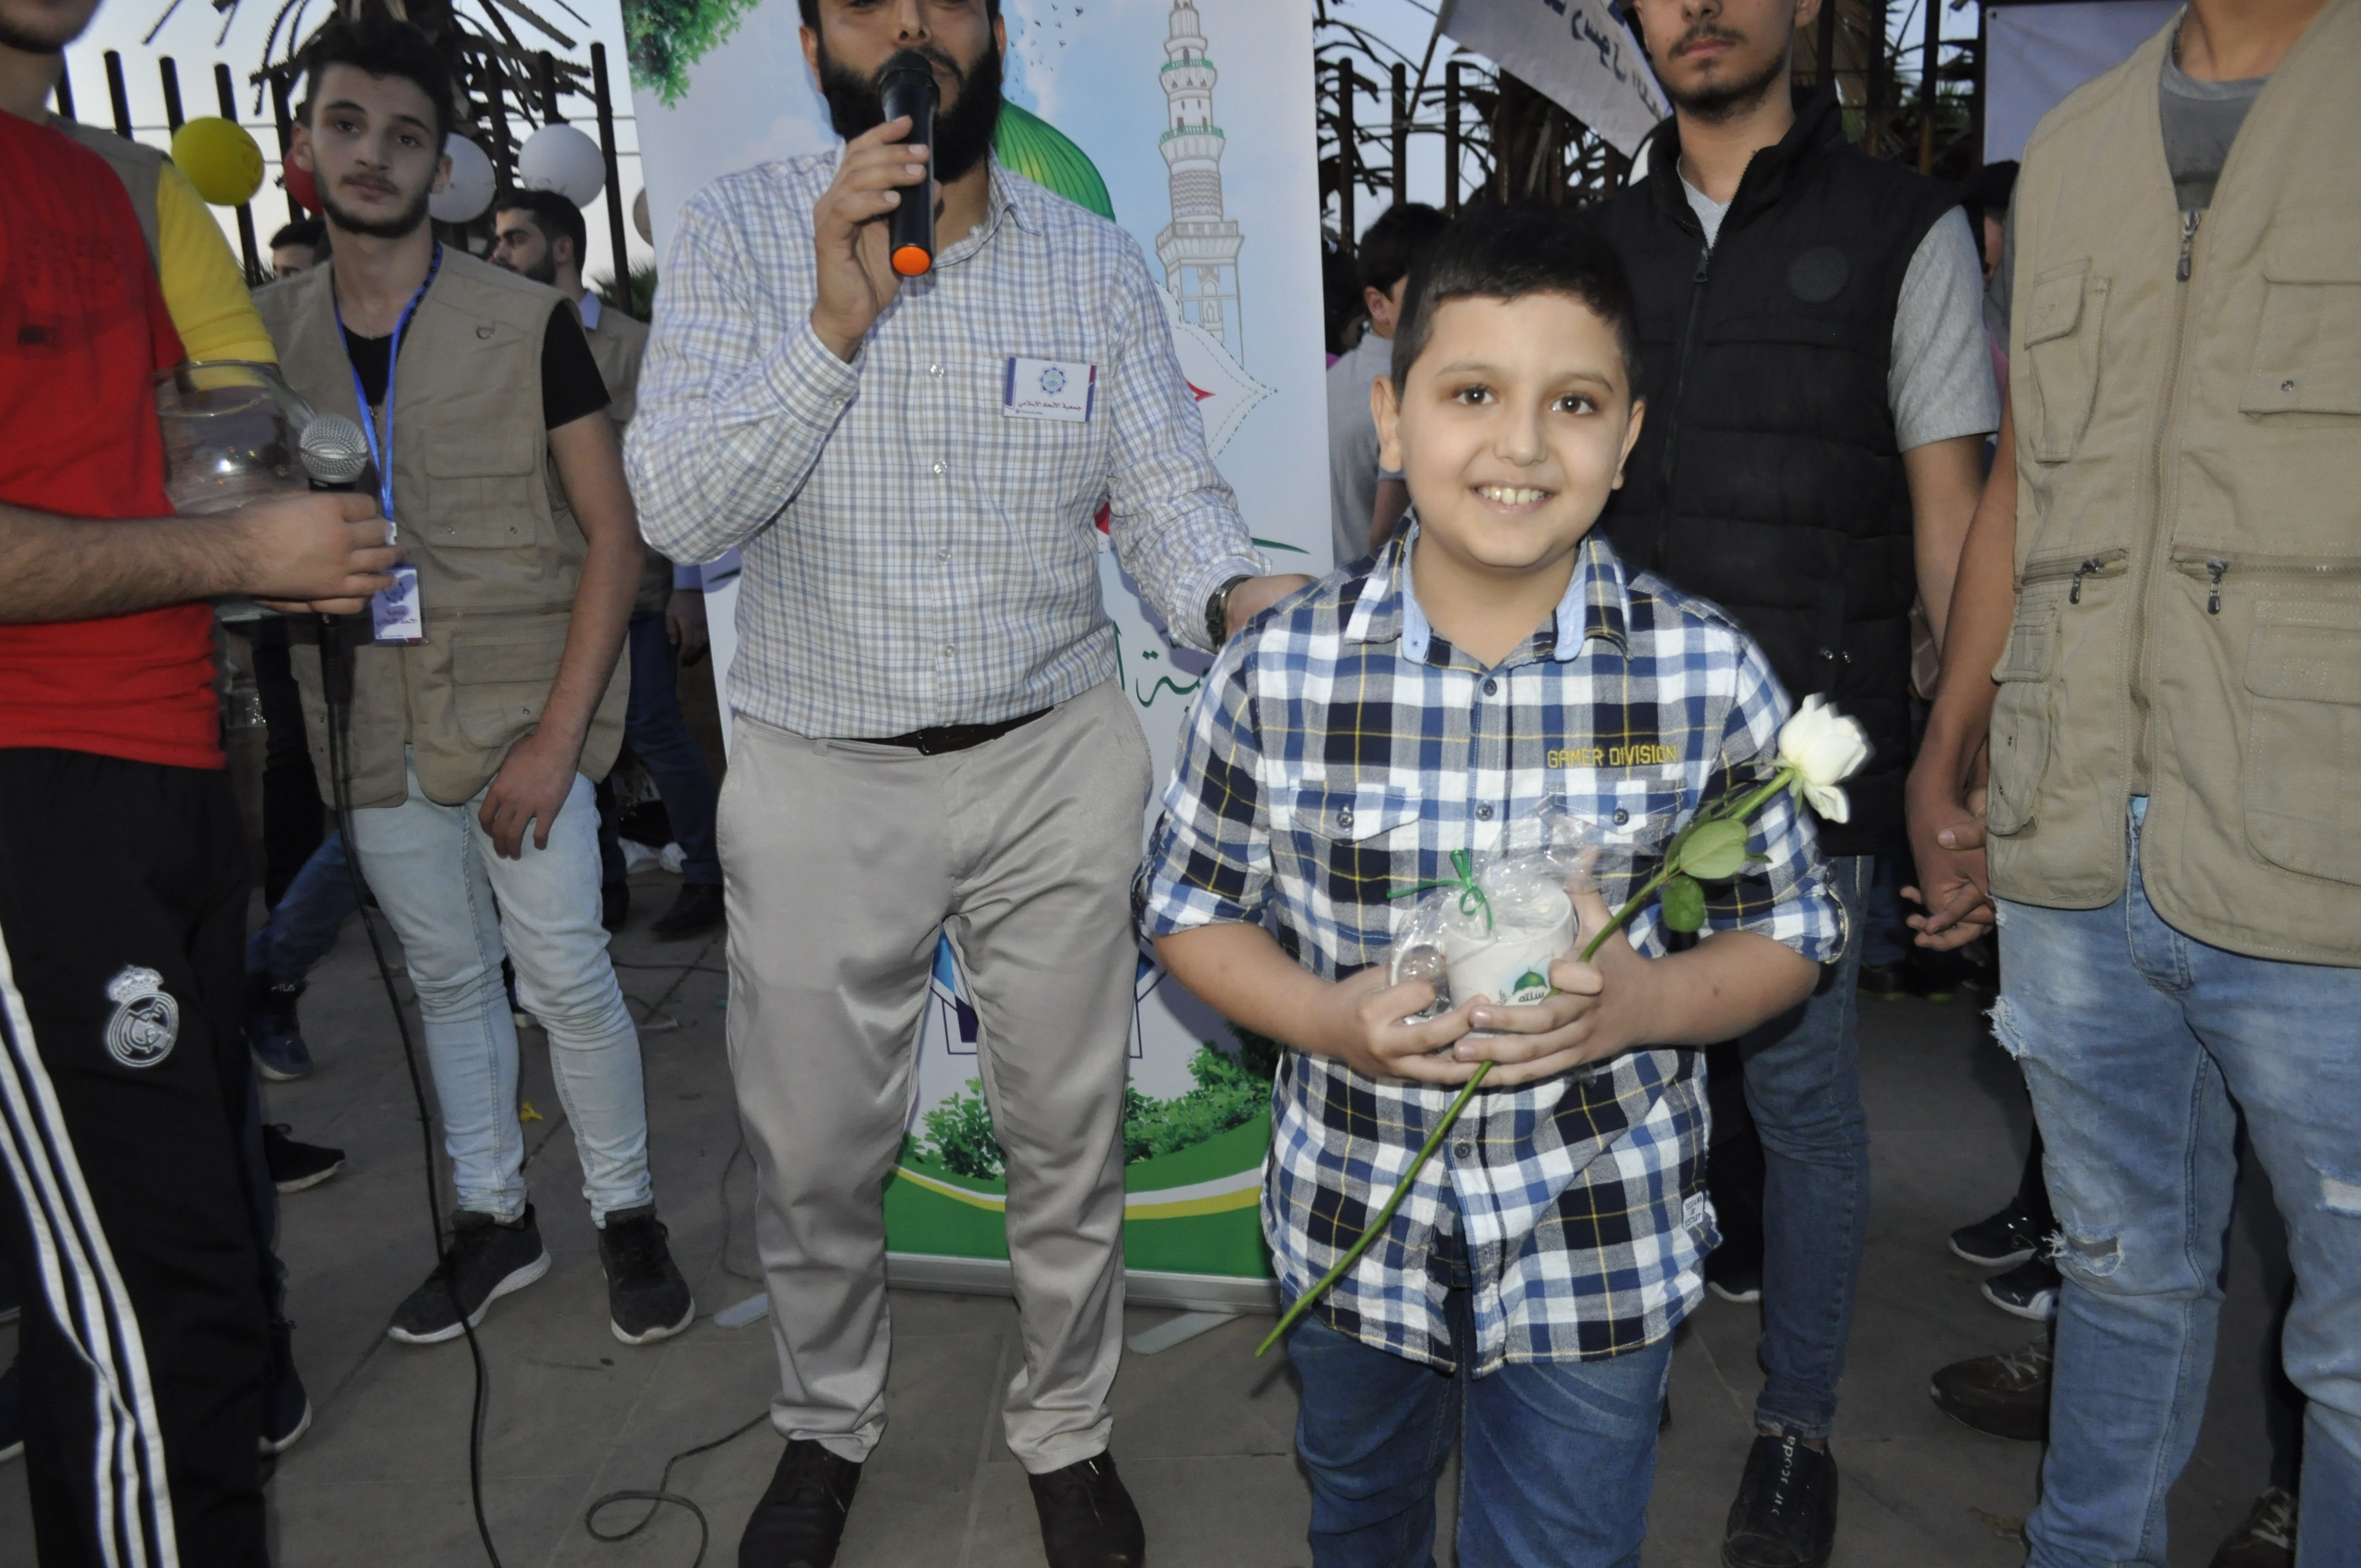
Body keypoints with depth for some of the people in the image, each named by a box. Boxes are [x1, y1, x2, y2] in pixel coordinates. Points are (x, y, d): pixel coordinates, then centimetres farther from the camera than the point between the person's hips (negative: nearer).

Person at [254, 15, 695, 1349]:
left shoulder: (529, 325, -7)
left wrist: (555, 736, -15)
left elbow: (614, 537, -9)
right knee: (448, 977, 14)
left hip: (518, 713, -4)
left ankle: (629, 1217, 20)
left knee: (567, 976, 0)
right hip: (372, 725, 4)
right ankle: (496, 1222, 31)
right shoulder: (269, 331, 5)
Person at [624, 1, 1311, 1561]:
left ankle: (1069, 1434, 39)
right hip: (819, 779, 0)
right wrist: (836, 318, -23)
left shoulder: (1098, 262, 1)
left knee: (1069, 1138, 13)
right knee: (813, 1154, 14)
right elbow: (682, 511, -11)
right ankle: (829, 1425, 43)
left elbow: (1173, 499, -3)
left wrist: (1240, 597, -26)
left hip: (1059, 762, 1)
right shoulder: (741, 233, -2)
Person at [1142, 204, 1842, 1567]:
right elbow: (1193, 908, -3)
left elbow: (1791, 934, -3)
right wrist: (1331, 1019, -21)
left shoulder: (1709, 674, -14)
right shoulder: (1282, 670, -14)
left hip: (1603, 1248, -1)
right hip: (1353, 1231, 2)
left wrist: (1646, 1002, -23)